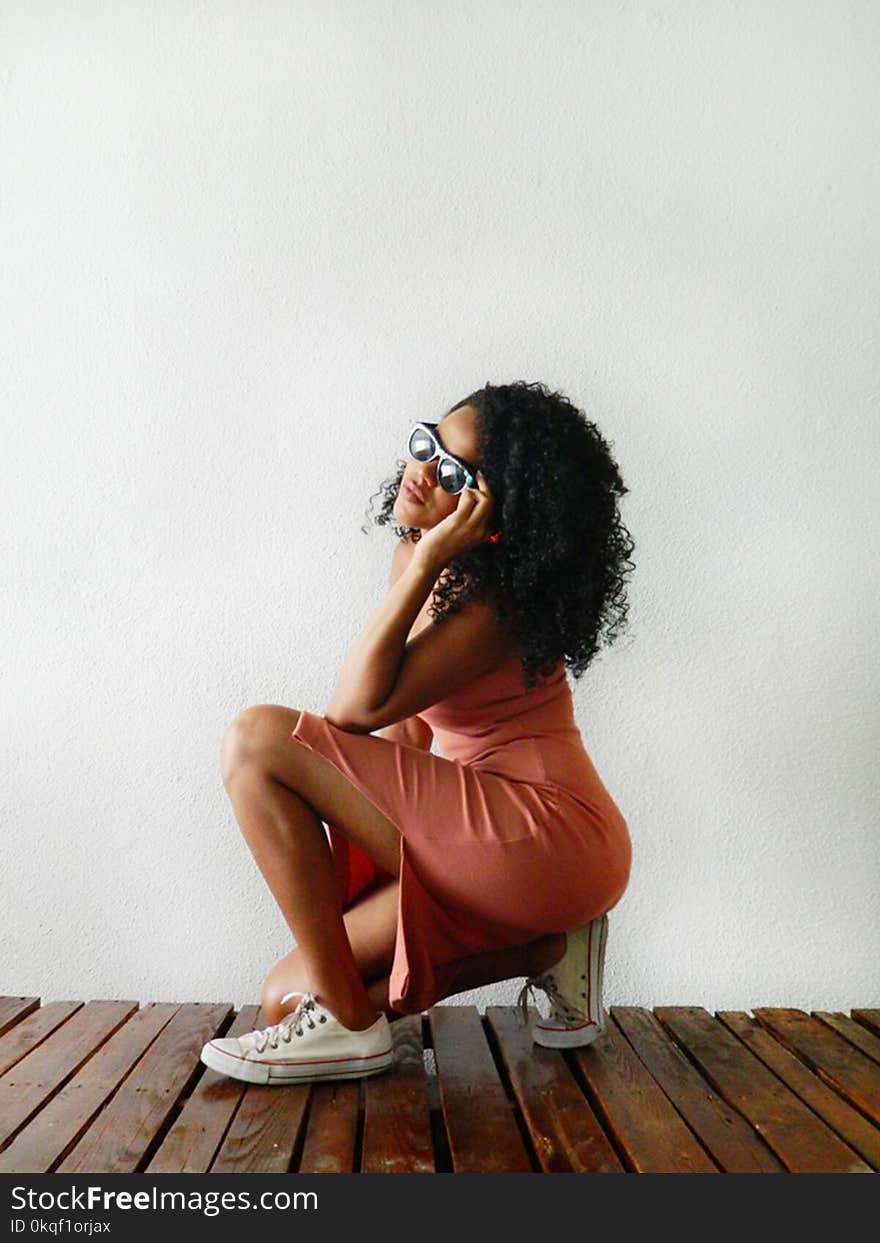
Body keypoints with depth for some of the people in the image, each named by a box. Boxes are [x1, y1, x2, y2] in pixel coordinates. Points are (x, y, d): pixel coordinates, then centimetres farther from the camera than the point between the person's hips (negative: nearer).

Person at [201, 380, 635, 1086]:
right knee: (289, 995, 8)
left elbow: (358, 708, -22)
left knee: (259, 739, -16)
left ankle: (347, 1020, -8)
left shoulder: (501, 600, -16)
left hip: (547, 835, -9)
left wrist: (427, 564, -23)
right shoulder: (418, 562, 10)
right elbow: (410, 724, 16)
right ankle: (544, 947, 11)